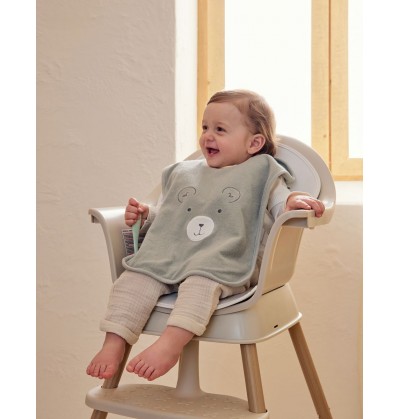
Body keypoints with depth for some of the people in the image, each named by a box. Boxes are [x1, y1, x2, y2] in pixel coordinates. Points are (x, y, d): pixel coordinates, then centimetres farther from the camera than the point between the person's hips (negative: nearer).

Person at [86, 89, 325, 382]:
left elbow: (283, 211, 8)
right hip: (166, 256, 5)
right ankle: (114, 343, -22)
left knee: (201, 281, -36)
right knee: (135, 275, -20)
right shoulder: (182, 174, 29)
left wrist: (294, 200, -14)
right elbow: (163, 218, 34)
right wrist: (144, 217, 14)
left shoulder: (262, 174, 15)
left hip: (224, 261, -4)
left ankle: (171, 343, -47)